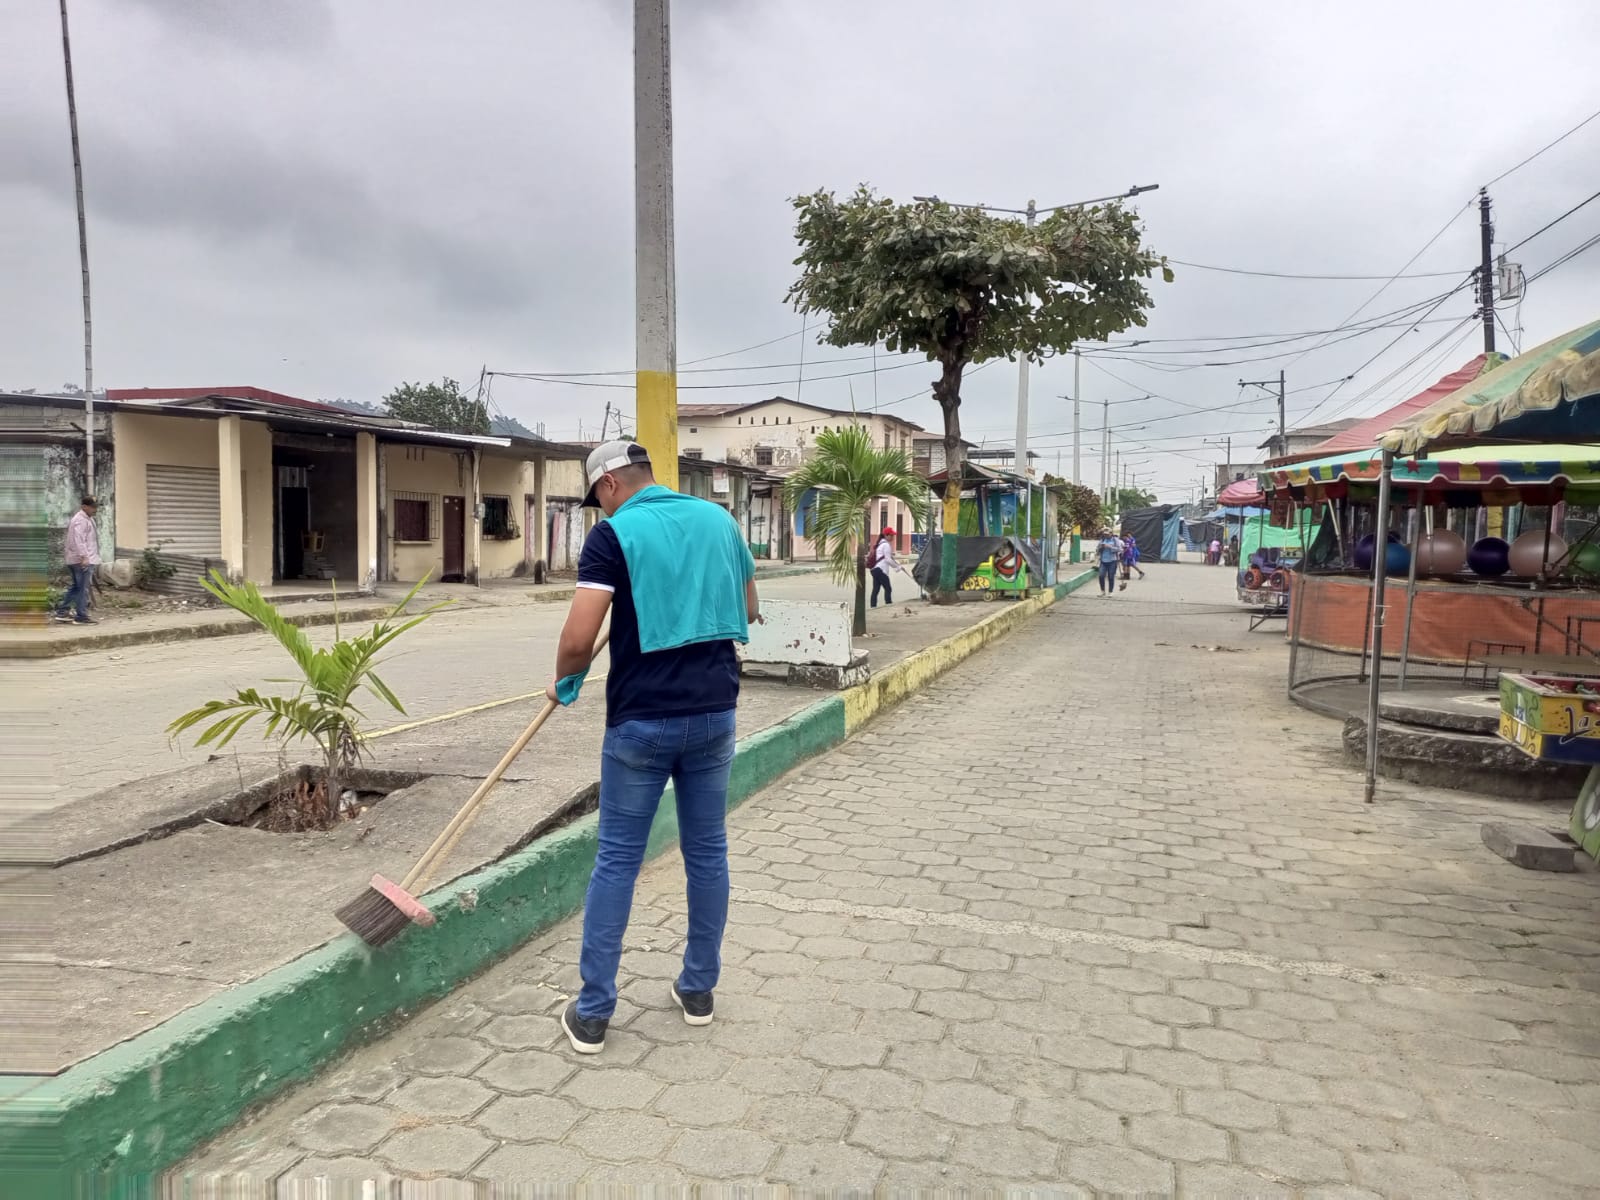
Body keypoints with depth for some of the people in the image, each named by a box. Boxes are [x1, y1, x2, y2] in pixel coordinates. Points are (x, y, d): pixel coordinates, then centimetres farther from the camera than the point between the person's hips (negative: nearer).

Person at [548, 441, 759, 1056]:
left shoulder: (615, 532, -8)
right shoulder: (719, 519, 8)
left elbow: (578, 638, -16)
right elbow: (749, 612, 18)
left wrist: (564, 683, 3)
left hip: (642, 719, -4)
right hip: (714, 711, 5)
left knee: (617, 860, 6)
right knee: (707, 851, 15)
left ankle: (592, 1013, 13)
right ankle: (698, 989, 27)